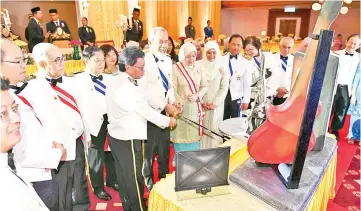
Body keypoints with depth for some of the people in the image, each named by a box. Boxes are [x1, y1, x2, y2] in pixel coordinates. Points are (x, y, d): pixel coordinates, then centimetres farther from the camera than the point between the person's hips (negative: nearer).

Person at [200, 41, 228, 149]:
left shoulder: (221, 68, 2)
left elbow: (224, 87, -1)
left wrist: (215, 103, -9)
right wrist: (201, 101, -8)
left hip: (217, 105, 0)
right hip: (202, 104, 0)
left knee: (214, 129, 5)